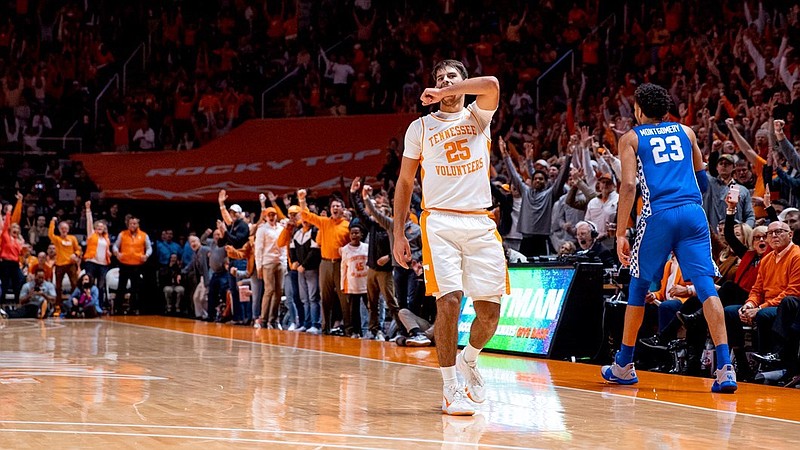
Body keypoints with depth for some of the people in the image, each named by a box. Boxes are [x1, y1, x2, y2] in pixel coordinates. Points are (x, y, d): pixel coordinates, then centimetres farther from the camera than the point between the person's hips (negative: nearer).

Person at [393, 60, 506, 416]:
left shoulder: (478, 117, 10)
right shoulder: (421, 127, 11)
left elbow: (491, 85, -14)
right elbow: (405, 182, 14)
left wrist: (445, 93, -14)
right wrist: (398, 235, 7)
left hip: (480, 222, 1)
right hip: (440, 222, -1)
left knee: (490, 309, -2)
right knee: (449, 300, -15)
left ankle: (469, 359, 28)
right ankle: (450, 388, -7)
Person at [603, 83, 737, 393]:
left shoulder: (631, 138, 11)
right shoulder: (685, 131, 21)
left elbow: (629, 185, -3)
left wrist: (621, 234, -3)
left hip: (658, 215, -2)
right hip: (693, 213, 2)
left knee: (638, 287, 15)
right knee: (705, 286, -5)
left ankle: (624, 365, 24)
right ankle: (725, 368, -19)